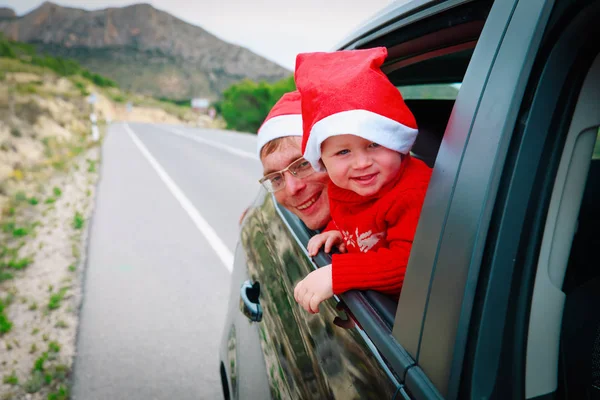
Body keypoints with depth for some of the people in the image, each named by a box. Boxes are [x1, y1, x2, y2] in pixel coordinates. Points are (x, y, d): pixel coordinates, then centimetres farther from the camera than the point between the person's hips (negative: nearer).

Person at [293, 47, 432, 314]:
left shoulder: (416, 192, -25)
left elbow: (410, 262, -33)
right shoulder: (340, 186, -2)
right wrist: (335, 231, -2)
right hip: (365, 297, 7)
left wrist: (335, 275, -37)